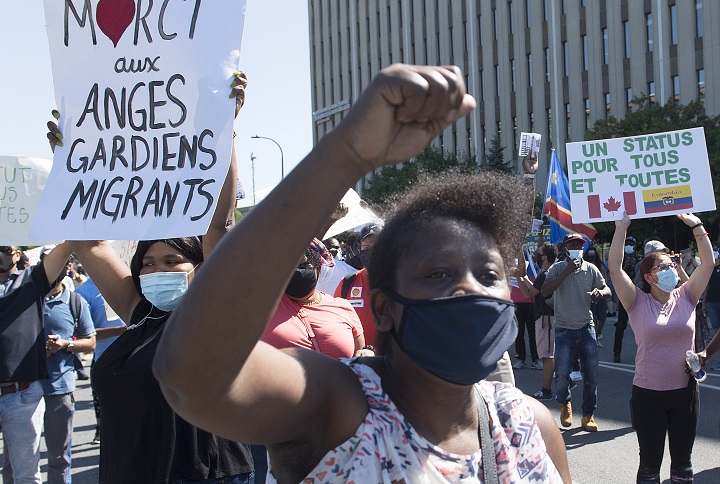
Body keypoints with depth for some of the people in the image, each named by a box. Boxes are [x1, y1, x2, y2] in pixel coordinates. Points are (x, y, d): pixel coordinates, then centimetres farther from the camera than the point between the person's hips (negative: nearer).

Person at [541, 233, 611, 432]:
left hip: (586, 328, 3)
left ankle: (588, 415, 16)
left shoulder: (590, 269, 2)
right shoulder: (557, 268, -5)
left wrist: (600, 292, -20)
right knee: (562, 374, -7)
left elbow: (607, 290, 5)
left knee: (592, 374, 1)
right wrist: (567, 271, -23)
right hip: (564, 330, -2)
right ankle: (565, 404, 25)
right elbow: (545, 291, -19)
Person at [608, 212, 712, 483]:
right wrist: (622, 227, -18)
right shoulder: (638, 303, -6)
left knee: (682, 462, 16)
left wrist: (696, 226, -5)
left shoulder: (686, 297, 3)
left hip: (685, 390, 3)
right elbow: (615, 267, -16)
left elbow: (708, 262, -1)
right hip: (648, 393, -3)